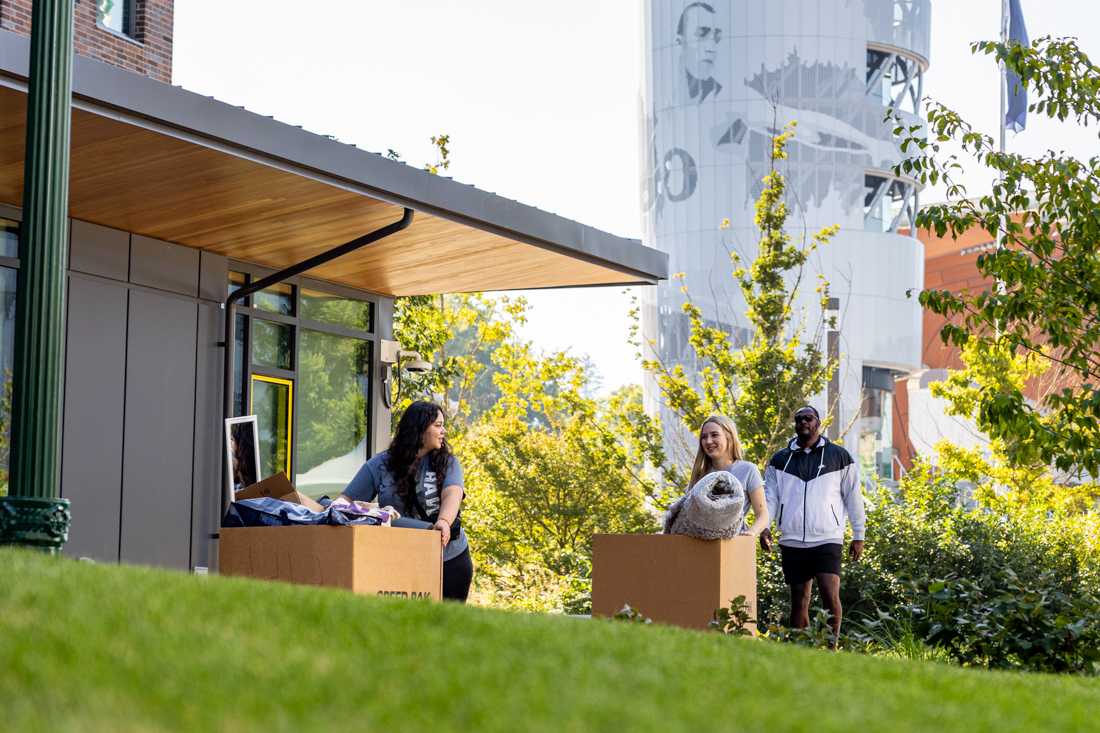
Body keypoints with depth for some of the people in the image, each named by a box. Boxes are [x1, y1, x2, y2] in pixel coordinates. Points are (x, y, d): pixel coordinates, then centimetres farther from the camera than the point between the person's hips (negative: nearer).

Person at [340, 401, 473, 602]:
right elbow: (348, 500, 0)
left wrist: (444, 521, -38)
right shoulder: (381, 465, 2)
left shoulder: (447, 463, 3)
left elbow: (452, 494, -16)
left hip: (451, 561, 1)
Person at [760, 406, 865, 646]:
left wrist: (858, 536, 6)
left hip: (827, 540, -3)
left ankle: (832, 648, -6)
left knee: (830, 595, -17)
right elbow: (770, 496, 9)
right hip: (792, 542, 3)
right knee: (799, 601, 5)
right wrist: (764, 526, -7)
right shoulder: (780, 460, 13)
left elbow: (853, 497, 8)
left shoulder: (839, 457, 7)